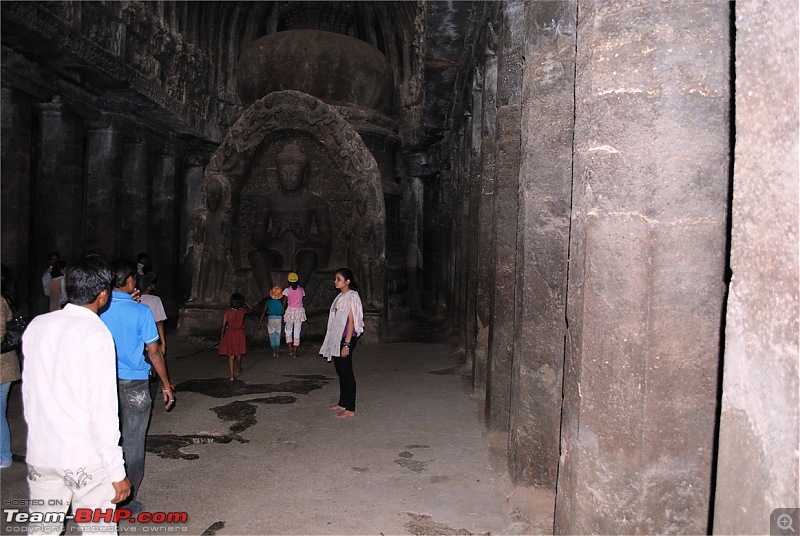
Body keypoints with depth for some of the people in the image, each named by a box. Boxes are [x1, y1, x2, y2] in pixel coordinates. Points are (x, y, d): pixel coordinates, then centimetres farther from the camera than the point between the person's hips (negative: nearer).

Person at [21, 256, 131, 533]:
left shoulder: (36, 325, 1)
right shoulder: (97, 334, -16)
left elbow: (28, 390, 10)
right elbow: (103, 409, -17)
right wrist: (117, 471, -12)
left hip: (40, 452, 6)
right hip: (86, 458, -5)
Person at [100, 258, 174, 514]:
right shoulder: (140, 311, -13)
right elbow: (154, 352, -10)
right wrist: (166, 385, 1)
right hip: (134, 385, -3)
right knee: (133, 444, 9)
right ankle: (127, 500, 17)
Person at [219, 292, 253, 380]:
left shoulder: (227, 312, -13)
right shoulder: (242, 311, -11)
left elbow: (223, 325, -8)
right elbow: (251, 309, 11)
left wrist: (222, 335, 3)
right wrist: (245, 302, 9)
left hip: (229, 334, -1)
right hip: (239, 334, 1)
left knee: (231, 356, 5)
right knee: (238, 353, 22)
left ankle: (232, 375, 2)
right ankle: (238, 368, 44)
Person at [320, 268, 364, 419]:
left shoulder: (351, 296, -13)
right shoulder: (340, 296, 13)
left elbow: (351, 321, -17)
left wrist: (347, 344, -20)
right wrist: (334, 341, 16)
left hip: (346, 339, -9)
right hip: (337, 339, 9)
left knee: (346, 372, -4)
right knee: (340, 372, 15)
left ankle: (350, 409, 2)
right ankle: (342, 403, 26)